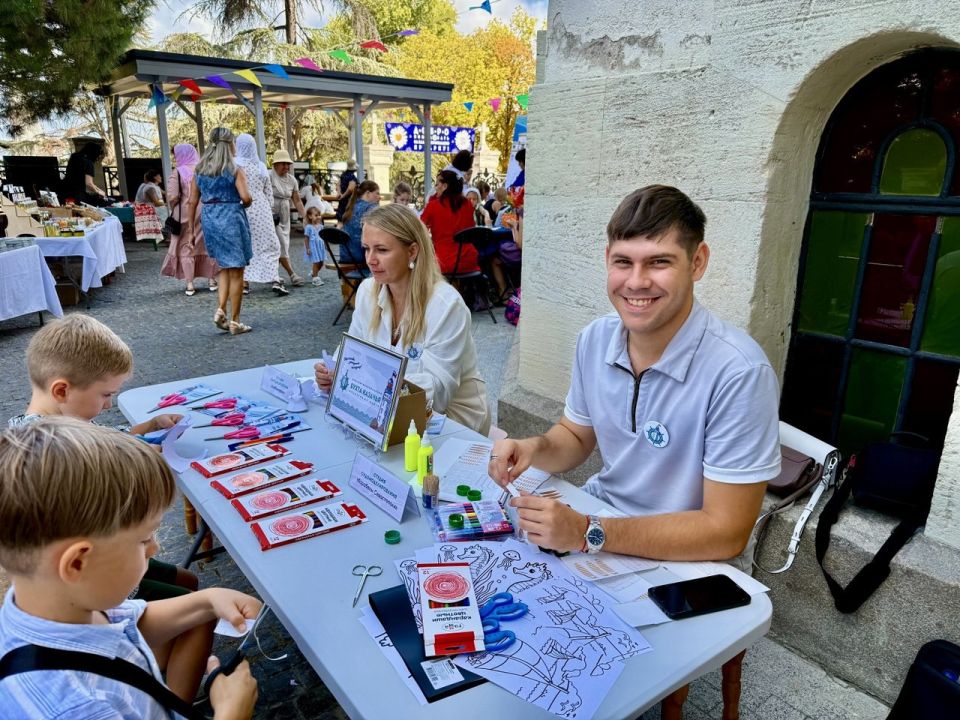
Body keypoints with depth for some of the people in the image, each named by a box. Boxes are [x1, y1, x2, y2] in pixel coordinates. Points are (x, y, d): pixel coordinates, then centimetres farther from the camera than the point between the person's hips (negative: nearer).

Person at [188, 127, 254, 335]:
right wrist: (245, 205, 3)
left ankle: (221, 310, 6)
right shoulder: (235, 170, -7)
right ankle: (234, 322, 7)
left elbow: (192, 202, 7)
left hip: (209, 220, 5)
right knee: (236, 271, 3)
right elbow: (246, 197, -19)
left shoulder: (200, 170, 8)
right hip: (231, 218, -5)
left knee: (225, 267, 22)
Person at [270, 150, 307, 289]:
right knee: (282, 246, -10)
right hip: (272, 216, -6)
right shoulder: (269, 177, -10)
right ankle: (292, 275, -10)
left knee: (277, 247, 10)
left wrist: (305, 216, -1)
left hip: (285, 217, 7)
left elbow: (297, 200, 9)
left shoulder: (292, 180, 9)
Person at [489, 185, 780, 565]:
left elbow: (725, 532, -22)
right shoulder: (594, 338, -5)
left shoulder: (739, 372, -25)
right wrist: (535, 448, -12)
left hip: (681, 559, -5)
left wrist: (588, 533, -28)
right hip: (598, 513, 6)